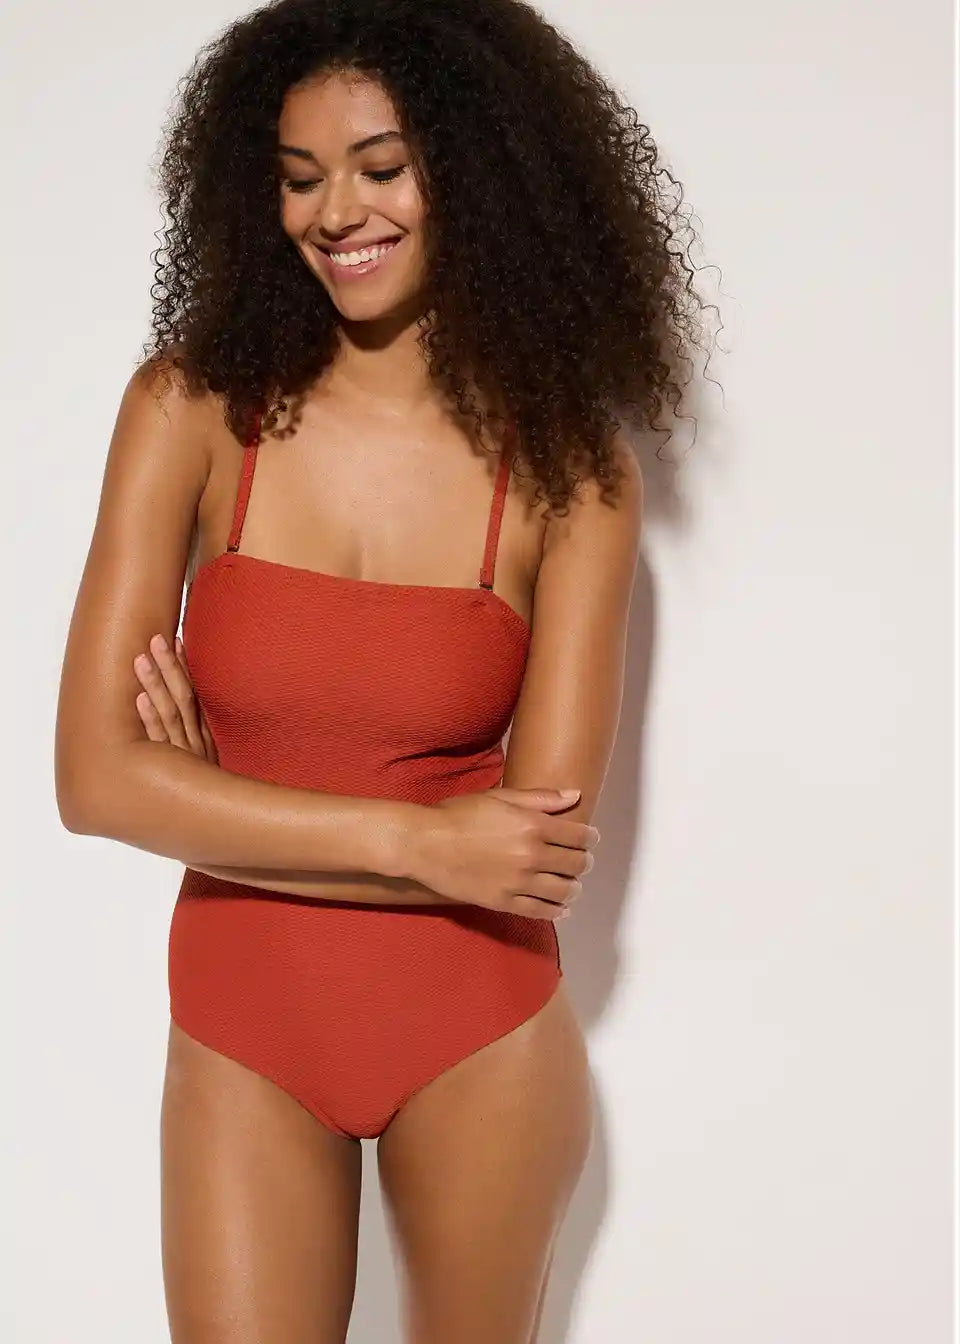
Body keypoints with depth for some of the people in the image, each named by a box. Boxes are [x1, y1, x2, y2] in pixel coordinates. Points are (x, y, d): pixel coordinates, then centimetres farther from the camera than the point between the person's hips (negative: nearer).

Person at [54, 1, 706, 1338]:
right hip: (243, 1036, 0)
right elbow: (98, 779, -15)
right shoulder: (196, 408, -9)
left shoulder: (569, 463, -9)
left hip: (478, 1031, 0)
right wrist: (414, 840, -19)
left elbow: (545, 842, -13)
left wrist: (227, 808, -14)